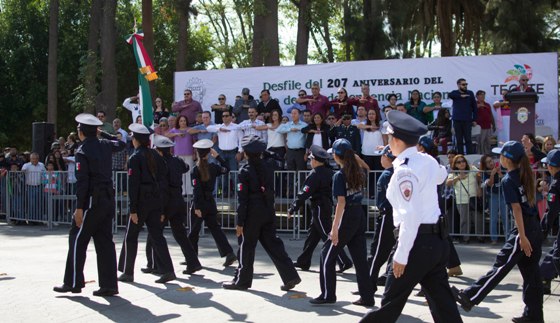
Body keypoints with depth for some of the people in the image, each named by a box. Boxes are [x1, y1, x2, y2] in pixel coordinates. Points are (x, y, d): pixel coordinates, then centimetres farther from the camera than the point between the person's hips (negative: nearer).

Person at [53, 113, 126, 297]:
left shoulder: (82, 152, -11)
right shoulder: (105, 146, 7)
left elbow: (82, 181, -17)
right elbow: (121, 144, 31)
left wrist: (79, 207, -16)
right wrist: (103, 133, 32)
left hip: (92, 200, -7)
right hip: (108, 199, 7)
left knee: (77, 240, 4)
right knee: (105, 242, 8)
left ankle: (73, 282, 7)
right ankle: (109, 285, 7)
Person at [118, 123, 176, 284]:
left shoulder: (135, 158, -10)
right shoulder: (155, 155, 7)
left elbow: (133, 185, -14)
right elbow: (163, 176, 11)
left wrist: (132, 209, -13)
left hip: (141, 201, -5)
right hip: (156, 200, 5)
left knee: (131, 236, 8)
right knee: (157, 235, 7)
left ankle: (127, 272, 14)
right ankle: (167, 270, -1)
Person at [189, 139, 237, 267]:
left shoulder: (195, 171, -12)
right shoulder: (214, 168, 0)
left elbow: (196, 190, -17)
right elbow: (226, 169, 20)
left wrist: (196, 207, -17)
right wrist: (217, 156, 17)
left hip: (199, 203, -4)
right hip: (211, 202, 4)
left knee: (194, 231, 8)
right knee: (215, 228, 7)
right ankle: (229, 253, -4)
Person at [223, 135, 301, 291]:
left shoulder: (245, 171, -13)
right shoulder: (268, 168, 4)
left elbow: (242, 198, -13)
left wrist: (239, 221, -11)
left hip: (251, 214, -6)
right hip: (268, 213, 6)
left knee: (246, 246, 6)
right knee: (272, 244, 10)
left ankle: (242, 280, 17)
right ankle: (290, 276, 6)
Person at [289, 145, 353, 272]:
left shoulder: (315, 174, -17)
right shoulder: (329, 172, 7)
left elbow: (304, 193, -18)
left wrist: (292, 209, -14)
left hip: (319, 208, -9)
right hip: (328, 206, 9)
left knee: (328, 237, -5)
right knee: (312, 235, 17)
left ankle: (344, 262, -7)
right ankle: (303, 261, 25)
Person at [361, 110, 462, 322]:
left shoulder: (405, 170, -16)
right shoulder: (428, 161, 9)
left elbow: (410, 215, -22)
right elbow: (441, 176, 35)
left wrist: (401, 255, -19)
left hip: (417, 241, -9)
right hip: (437, 239, 9)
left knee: (391, 303, 0)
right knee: (443, 304, 9)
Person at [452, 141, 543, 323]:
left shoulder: (508, 180, -11)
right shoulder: (526, 175, 11)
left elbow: (517, 208, -17)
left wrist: (522, 236, -19)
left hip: (524, 229, -8)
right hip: (535, 228, 8)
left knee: (500, 266, -6)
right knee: (531, 272, 10)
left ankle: (469, 298, -1)